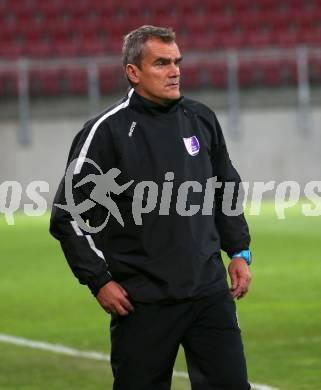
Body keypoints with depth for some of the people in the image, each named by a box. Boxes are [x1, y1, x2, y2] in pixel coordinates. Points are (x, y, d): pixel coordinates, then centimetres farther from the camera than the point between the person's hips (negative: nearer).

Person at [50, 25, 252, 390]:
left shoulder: (202, 119, 8)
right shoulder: (106, 131, -8)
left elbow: (228, 189, 23)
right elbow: (68, 213, -5)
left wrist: (239, 251, 16)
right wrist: (98, 280, -8)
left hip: (210, 290, 4)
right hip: (142, 302, -4)